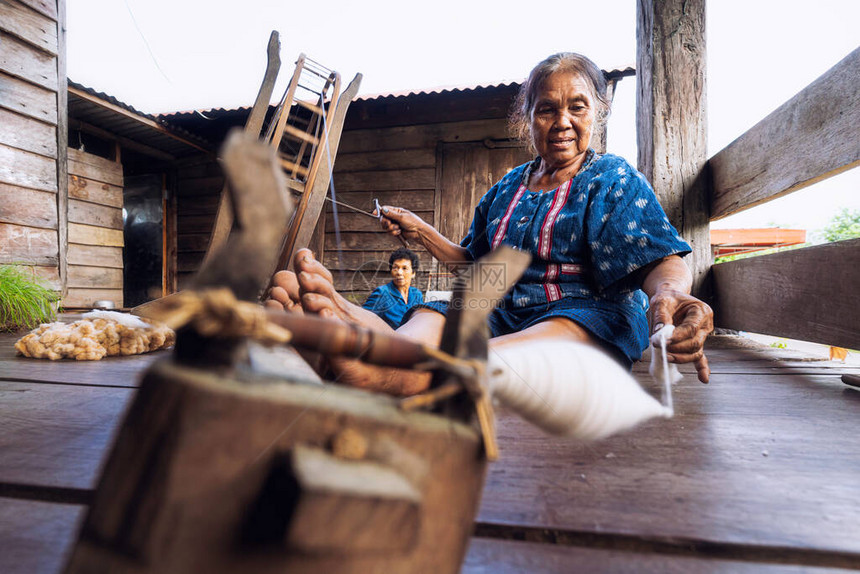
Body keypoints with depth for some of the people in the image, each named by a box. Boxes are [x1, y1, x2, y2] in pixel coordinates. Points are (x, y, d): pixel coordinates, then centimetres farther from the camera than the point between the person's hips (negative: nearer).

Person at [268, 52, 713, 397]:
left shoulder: (615, 180, 7)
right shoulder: (507, 189, 19)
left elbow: (661, 260, -8)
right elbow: (474, 264, 25)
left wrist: (667, 293, -33)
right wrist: (420, 231, 15)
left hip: (591, 314, -3)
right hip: (504, 313, 4)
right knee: (429, 317, -27)